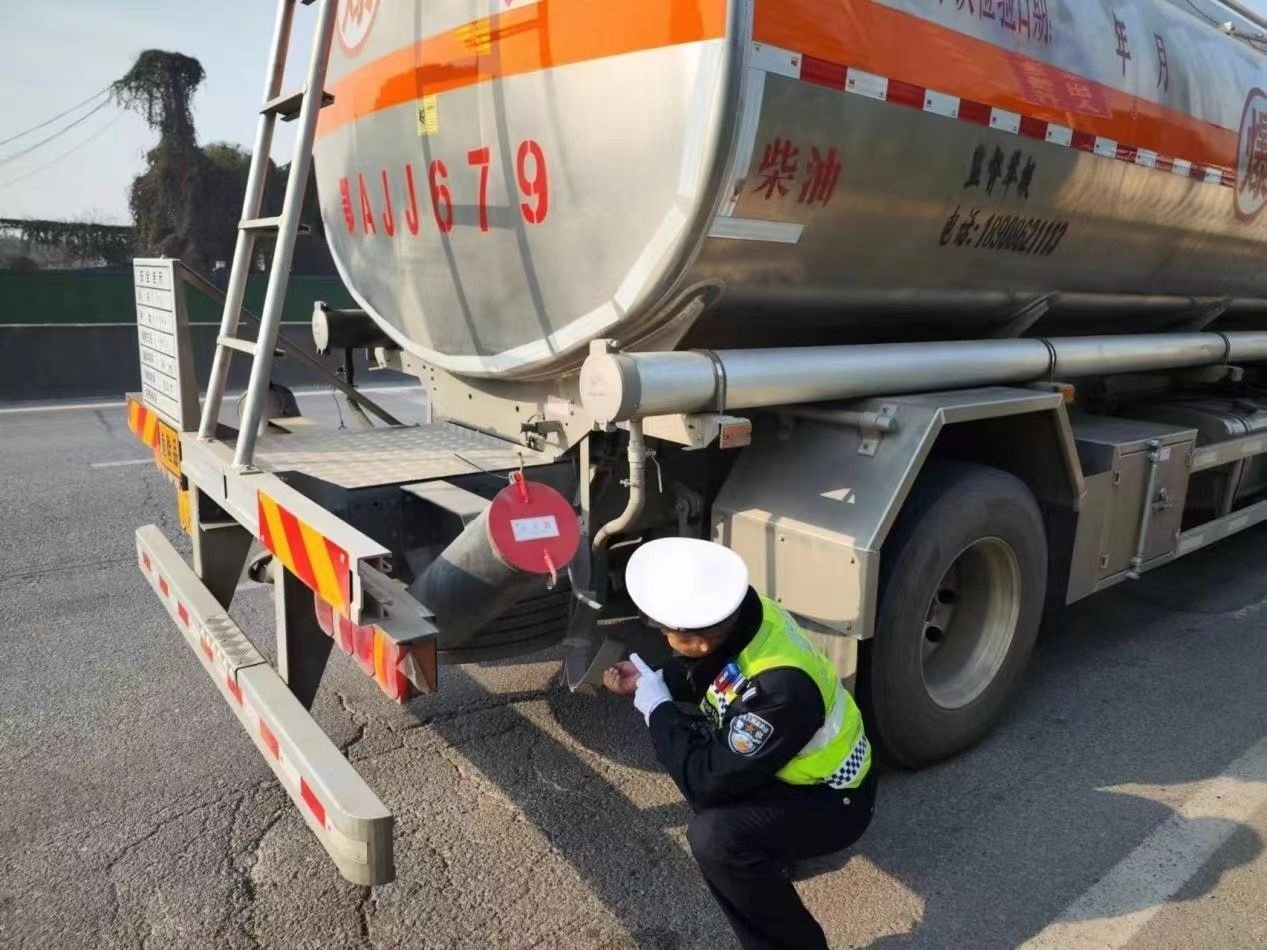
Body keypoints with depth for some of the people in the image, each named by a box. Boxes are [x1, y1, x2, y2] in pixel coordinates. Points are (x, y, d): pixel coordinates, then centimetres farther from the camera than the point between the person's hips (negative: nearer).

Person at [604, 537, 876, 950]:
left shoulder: (780, 688, -39)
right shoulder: (738, 616, -16)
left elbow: (707, 781, -31)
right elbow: (699, 672, 7)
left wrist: (653, 702, -20)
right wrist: (650, 680, -10)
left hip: (832, 801, -8)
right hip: (785, 763, 9)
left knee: (715, 837, -29)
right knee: (684, 743, 6)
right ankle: (766, 847, 21)